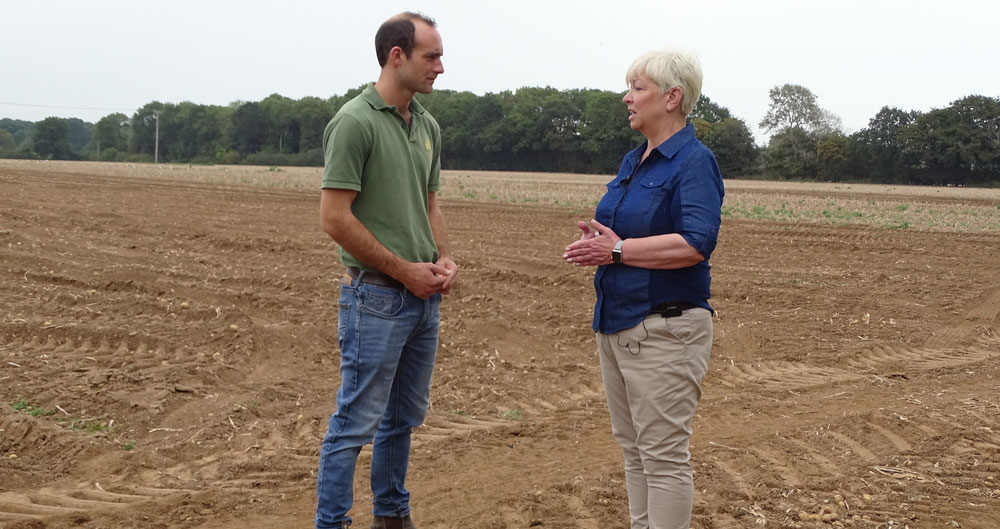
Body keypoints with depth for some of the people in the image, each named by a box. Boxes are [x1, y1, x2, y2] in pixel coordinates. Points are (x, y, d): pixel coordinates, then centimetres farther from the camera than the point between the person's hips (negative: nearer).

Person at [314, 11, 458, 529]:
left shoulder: (427, 126, 11)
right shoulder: (355, 121, -14)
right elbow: (335, 216, -17)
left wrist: (444, 260, 1)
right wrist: (404, 270, -14)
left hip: (424, 296, 8)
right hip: (376, 296, -8)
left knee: (404, 417, 17)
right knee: (357, 421, -2)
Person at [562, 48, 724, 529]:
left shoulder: (694, 161, -12)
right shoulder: (632, 160, 14)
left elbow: (696, 244, -23)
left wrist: (618, 250, -20)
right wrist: (596, 242, -2)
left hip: (663, 327, -9)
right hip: (616, 322, 9)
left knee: (663, 454, -3)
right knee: (633, 448, 15)